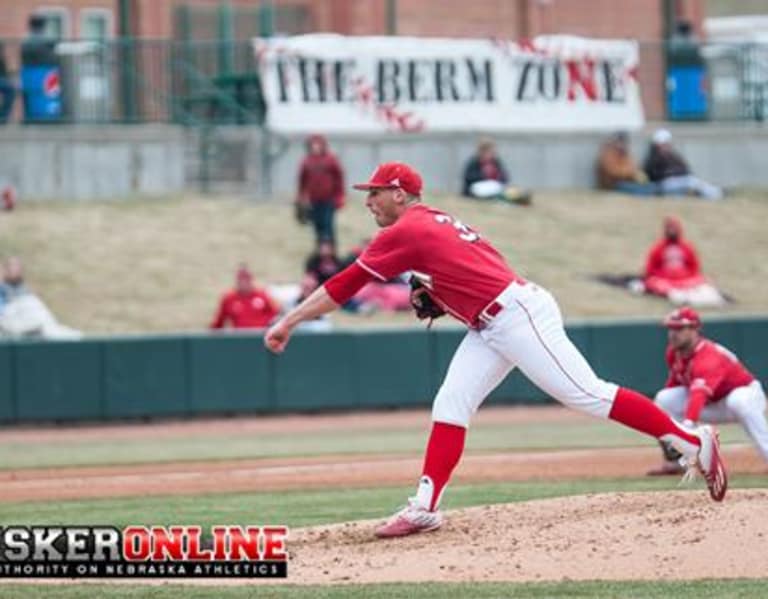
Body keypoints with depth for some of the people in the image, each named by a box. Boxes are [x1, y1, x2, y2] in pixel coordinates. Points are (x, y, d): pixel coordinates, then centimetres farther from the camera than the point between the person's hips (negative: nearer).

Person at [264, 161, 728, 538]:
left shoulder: (407, 231, -9)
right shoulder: (436, 222, 19)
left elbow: (344, 285, -10)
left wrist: (287, 324, -7)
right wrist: (436, 297, 9)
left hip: (519, 316, -10)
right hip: (491, 327, 10)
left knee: (587, 395, -10)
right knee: (450, 405, 2)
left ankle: (695, 441, -6)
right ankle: (426, 508, -4)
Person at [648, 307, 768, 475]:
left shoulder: (708, 358, -37)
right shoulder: (674, 352, -10)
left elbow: (698, 396, -53)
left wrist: (688, 423, -68)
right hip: (714, 404, 8)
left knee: (738, 402, -43)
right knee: (664, 399, -9)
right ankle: (673, 461, -4)